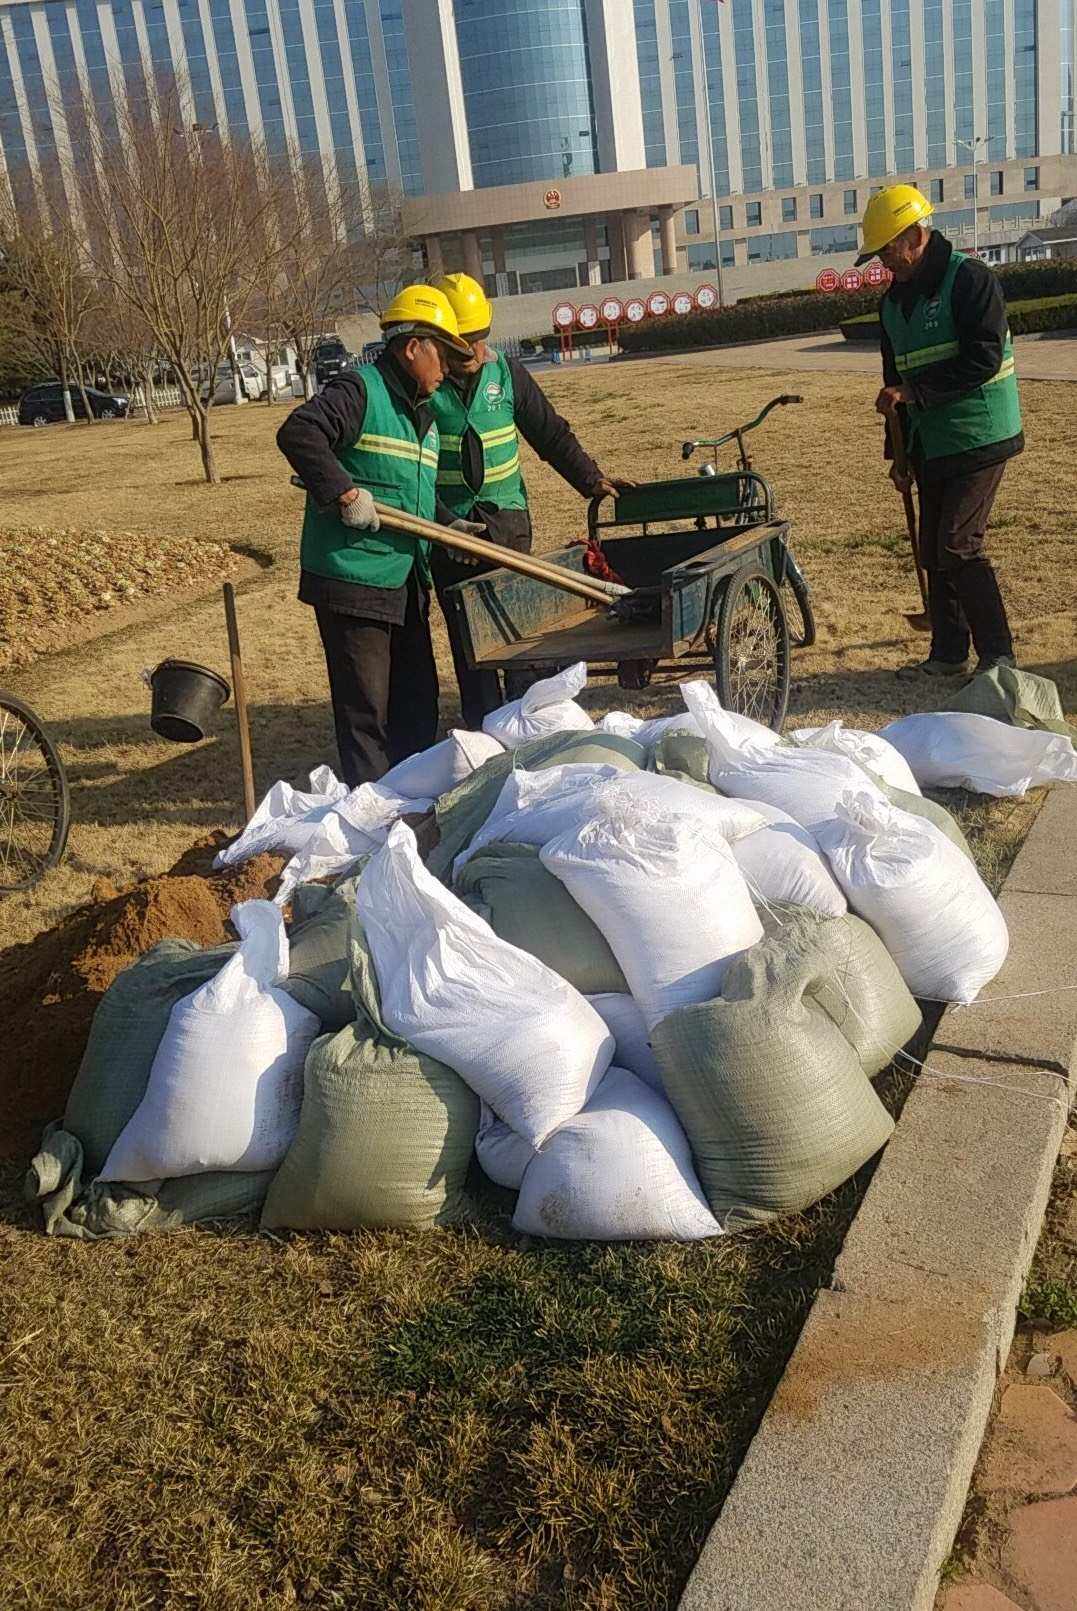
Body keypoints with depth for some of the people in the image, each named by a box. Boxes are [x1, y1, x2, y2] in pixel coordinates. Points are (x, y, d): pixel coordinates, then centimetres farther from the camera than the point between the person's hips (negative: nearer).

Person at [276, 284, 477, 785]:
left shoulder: (422, 414, 20)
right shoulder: (360, 389, -10)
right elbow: (297, 433, -25)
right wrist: (344, 491, -28)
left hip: (406, 582, 10)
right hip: (352, 577, -10)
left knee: (417, 694, 17)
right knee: (366, 705, -4)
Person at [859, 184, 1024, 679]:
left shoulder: (970, 279, -12)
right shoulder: (894, 301, 13)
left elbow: (983, 359, -22)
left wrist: (913, 391, -21)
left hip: (978, 438, -8)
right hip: (930, 446, 8)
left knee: (960, 545, -13)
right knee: (933, 549, 10)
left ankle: (999, 656, -4)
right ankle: (948, 653, 21)